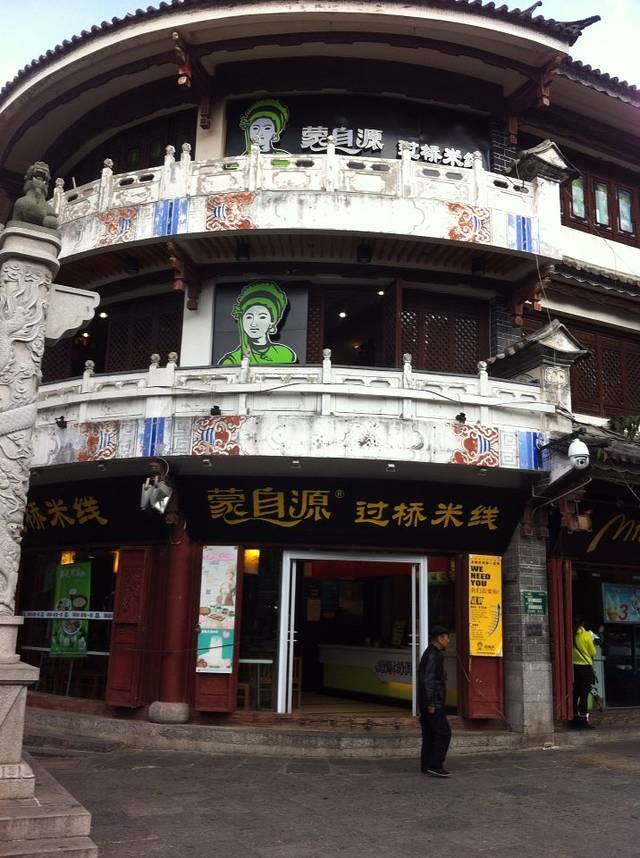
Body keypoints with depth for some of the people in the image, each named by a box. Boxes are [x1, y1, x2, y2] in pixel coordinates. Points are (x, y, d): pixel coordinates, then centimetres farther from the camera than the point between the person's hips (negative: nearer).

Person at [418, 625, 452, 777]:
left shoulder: (430, 654, 17)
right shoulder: (433, 655, -15)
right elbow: (428, 680, -22)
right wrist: (431, 703, -21)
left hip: (428, 703, 10)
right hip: (433, 703, -10)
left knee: (430, 733, 11)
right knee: (444, 732, -10)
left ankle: (426, 766, 14)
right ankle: (434, 766, -10)